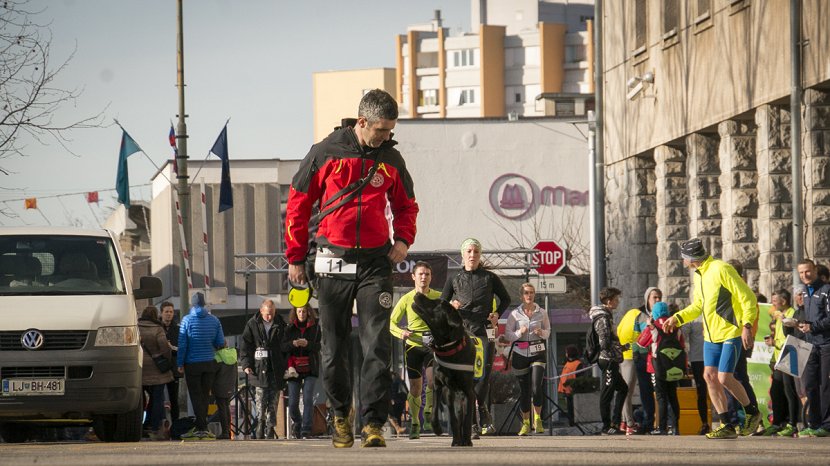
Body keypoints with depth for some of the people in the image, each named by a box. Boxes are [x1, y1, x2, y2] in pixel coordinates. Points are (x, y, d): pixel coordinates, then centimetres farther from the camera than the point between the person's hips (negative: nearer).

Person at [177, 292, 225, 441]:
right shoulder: (214, 320, 1)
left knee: (196, 396, 1)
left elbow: (182, 344, -9)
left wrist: (180, 364, -2)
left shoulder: (187, 320, -9)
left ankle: (202, 428, -6)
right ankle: (200, 427, 16)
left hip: (192, 364, -3)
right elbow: (221, 343, 3)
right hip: (210, 363, 4)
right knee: (205, 396, 12)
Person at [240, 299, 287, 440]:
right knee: (261, 400, -8)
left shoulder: (280, 325, 8)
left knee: (273, 402, 1)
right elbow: (245, 345, 5)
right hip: (259, 369, -2)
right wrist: (246, 364, -5)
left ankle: (270, 429, 4)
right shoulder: (252, 325, 4)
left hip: (276, 369, 2)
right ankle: (260, 428, -3)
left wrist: (287, 367, 7)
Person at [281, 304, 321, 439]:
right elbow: (283, 347, 2)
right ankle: (297, 422, 28)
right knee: (292, 402, 0)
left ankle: (306, 430, -10)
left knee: (308, 399, -13)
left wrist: (308, 344, -21)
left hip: (310, 368, -1)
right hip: (294, 368, 1)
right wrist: (293, 343, -19)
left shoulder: (315, 327, 4)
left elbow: (320, 346, -2)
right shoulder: (290, 328, 8)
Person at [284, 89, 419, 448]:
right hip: (334, 261, -1)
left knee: (377, 345, -10)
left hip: (376, 261, 1)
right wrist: (295, 257, 3)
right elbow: (298, 203, 4)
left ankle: (373, 423, -11)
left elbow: (406, 205, 22)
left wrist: (403, 239, 2)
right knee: (335, 347, 5)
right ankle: (341, 415, 23)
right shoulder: (326, 153, -2)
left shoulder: (390, 159, 7)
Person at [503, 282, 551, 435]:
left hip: (538, 352, 0)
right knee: (525, 390, 5)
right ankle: (525, 423, 19)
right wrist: (520, 332, -15)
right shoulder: (515, 314, 1)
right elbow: (507, 335, 3)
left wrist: (541, 332, -8)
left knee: (537, 387, -17)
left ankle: (537, 419, 3)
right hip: (520, 353, 0)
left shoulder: (542, 313, 4)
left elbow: (548, 331, 15)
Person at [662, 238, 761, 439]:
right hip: (711, 335, 9)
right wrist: (677, 318, 11)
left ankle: (752, 412, 10)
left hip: (731, 332, -9)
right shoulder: (699, 275, 13)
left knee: (724, 378, -13)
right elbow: (697, 306, 25)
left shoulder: (721, 270, -15)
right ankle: (727, 425, 4)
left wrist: (747, 325, -23)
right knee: (710, 375, 0)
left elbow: (748, 298, -16)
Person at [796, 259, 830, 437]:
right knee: (810, 384, 4)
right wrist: (802, 324, 9)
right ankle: (813, 424, 10)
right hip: (812, 344, 7)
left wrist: (812, 326, -18)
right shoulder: (805, 293, 17)